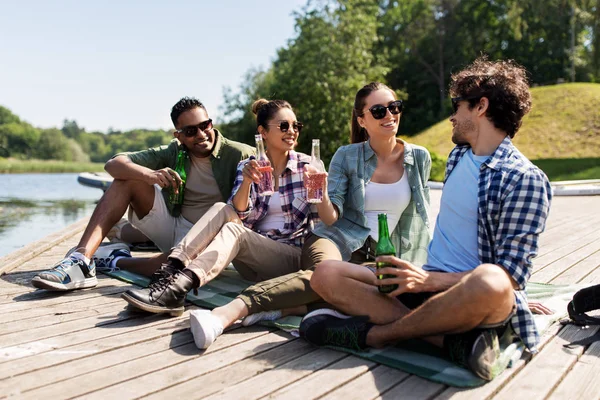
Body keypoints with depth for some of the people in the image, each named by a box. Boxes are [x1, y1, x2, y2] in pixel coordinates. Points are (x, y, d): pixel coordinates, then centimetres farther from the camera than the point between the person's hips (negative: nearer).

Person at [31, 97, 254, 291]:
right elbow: (113, 164, -8)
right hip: (172, 226, 5)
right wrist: (150, 175, -28)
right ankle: (82, 259, -23)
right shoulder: (173, 152, 2)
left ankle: (116, 261, -12)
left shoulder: (237, 155, -8)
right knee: (128, 178, -11)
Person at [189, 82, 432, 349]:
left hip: (380, 255, 2)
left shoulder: (419, 157, 7)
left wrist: (416, 265, 13)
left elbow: (420, 217, 17)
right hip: (337, 239, -2)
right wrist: (320, 194, -24)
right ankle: (229, 311, -50)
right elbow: (330, 218, -3)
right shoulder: (347, 155, 2)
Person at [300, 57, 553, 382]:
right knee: (325, 275, -12)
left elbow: (511, 275, -15)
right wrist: (424, 278, 17)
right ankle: (452, 339, -24)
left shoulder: (525, 180, -8)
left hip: (475, 294, -6)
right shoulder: (458, 155, 15)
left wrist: (430, 280, -24)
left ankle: (372, 333, -20)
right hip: (428, 283, 7)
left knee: (490, 282, -43)